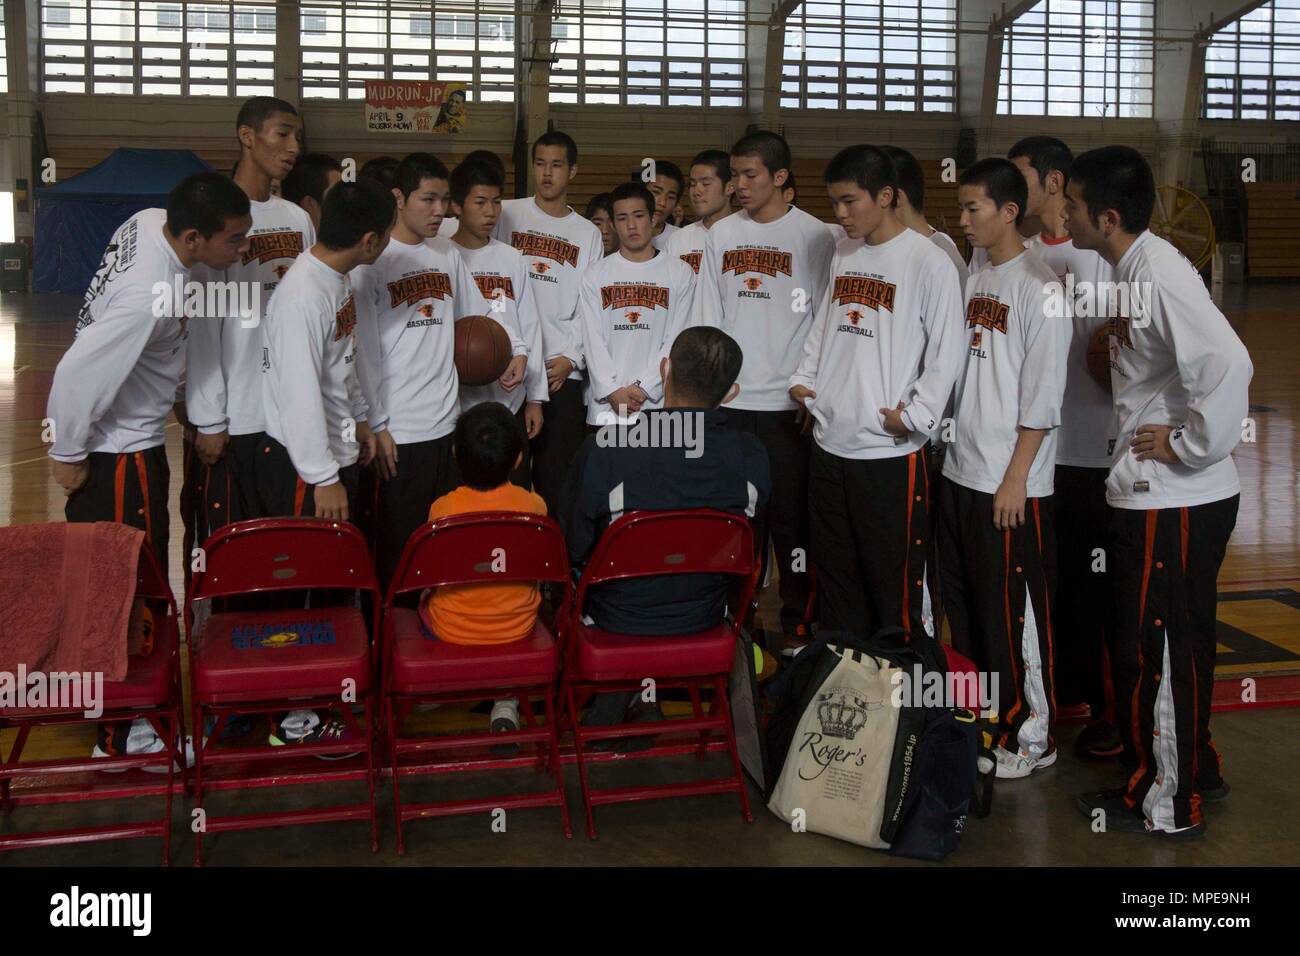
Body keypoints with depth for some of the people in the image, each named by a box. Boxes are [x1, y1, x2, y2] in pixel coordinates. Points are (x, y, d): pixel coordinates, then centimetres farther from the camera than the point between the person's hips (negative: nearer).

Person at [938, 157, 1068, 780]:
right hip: (960, 471, 8)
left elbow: (1042, 396, -14)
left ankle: (1031, 734, 13)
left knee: (1015, 607, 0)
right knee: (966, 604, 14)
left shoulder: (1039, 288, -11)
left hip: (1010, 483, -8)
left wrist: (1016, 477, -15)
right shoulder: (972, 281, 11)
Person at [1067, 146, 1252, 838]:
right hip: (1147, 494, 9)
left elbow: (1228, 365, -31)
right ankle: (1194, 771, 37)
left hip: (1176, 501, -9)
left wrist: (1189, 445, -21)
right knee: (1144, 644, 20)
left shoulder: (1159, 274, -20)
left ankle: (1166, 804, 20)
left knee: (1160, 651, 4)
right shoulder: (1130, 270, 9)